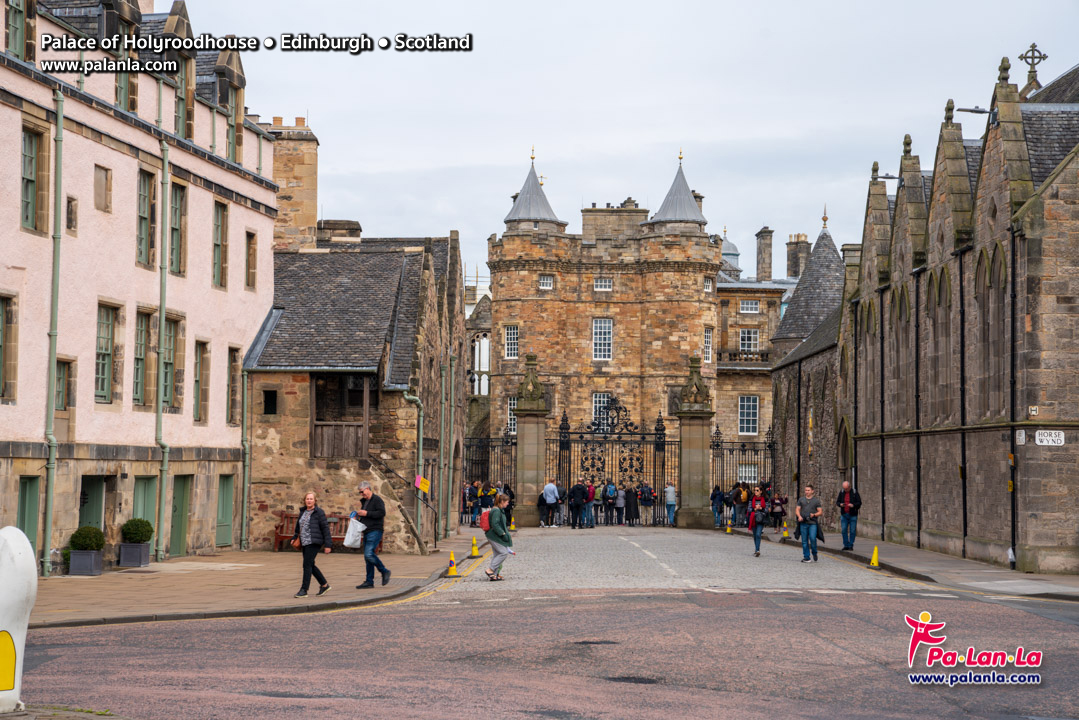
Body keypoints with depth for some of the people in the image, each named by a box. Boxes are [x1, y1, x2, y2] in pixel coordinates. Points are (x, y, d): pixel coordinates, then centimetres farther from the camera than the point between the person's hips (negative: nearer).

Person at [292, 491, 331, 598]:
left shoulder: (319, 512, -6)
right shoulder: (303, 512, 15)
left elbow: (325, 528, -8)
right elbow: (298, 526, 27)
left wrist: (328, 544, -11)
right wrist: (294, 538, 16)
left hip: (314, 543, -8)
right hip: (304, 543, 8)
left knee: (307, 564, -11)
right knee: (310, 565, 11)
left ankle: (304, 590, -9)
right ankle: (324, 585, 24)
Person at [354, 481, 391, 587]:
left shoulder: (377, 500, -7)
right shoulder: (364, 501, 22)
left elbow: (382, 513, -19)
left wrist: (366, 513, -18)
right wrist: (358, 514, 11)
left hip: (375, 531, -9)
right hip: (367, 532, 9)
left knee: (369, 554, -21)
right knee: (367, 557, 7)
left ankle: (384, 571, -4)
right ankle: (369, 581, 9)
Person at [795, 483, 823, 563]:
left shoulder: (816, 500, 9)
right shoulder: (801, 500, 15)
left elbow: (820, 512, 8)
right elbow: (797, 510, 12)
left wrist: (814, 515, -11)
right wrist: (799, 516, -8)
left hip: (812, 523, -2)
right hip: (803, 523, 2)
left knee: (813, 539, -16)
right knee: (804, 541, 1)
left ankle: (814, 553, 7)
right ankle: (806, 557, 8)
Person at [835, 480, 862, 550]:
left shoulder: (854, 493, -2)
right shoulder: (841, 492, 7)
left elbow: (859, 503, -3)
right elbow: (837, 502, 11)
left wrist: (853, 505, -21)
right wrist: (840, 504, -12)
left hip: (852, 515, -3)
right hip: (844, 515, 3)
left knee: (852, 531, -2)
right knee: (844, 530, -1)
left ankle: (851, 545, 6)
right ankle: (846, 545, 6)